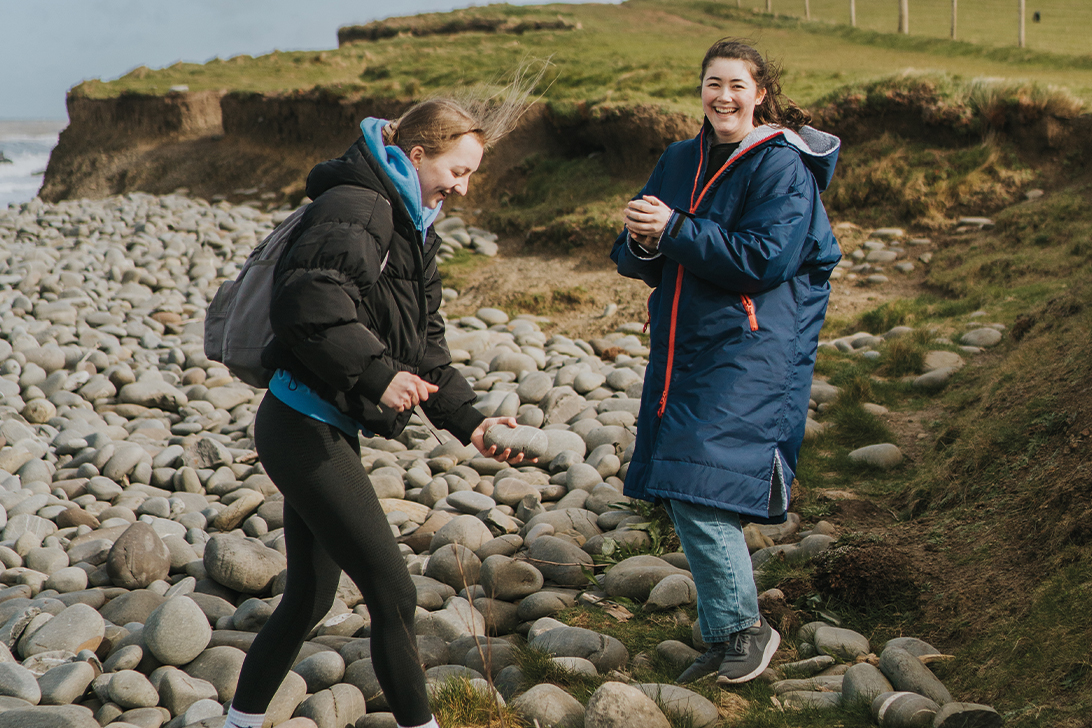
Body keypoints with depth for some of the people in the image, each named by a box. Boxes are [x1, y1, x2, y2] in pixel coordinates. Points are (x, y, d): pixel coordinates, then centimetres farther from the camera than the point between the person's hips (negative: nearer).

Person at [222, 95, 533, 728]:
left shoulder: (411, 228, 17)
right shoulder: (355, 207, -15)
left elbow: (423, 346, 16)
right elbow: (308, 301, -31)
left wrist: (469, 420, 5)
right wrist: (376, 373, -29)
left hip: (329, 432, 11)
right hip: (304, 430, -11)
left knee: (310, 598, 19)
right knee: (393, 594, -5)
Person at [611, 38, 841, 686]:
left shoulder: (783, 167, -8)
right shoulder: (680, 160, 13)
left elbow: (763, 259, -19)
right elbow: (635, 257, 13)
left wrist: (675, 231, -18)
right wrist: (644, 244, -11)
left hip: (753, 352, -7)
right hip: (686, 350, 7)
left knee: (703, 496, -14)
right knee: (684, 499, 9)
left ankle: (747, 628, 5)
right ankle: (724, 640, 22)